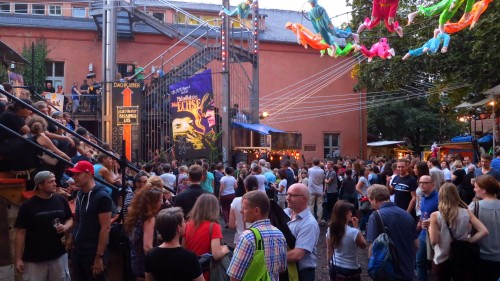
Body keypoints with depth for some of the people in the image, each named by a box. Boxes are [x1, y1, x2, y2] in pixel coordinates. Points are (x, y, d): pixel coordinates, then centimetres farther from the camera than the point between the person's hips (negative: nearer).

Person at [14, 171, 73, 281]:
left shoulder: (61, 200, 1)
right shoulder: (27, 206, -9)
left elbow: (70, 219, 13)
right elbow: (20, 233, -7)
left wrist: (66, 227, -10)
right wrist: (18, 259, -8)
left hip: (59, 255, 3)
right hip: (34, 259, -3)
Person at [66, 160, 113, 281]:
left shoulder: (102, 197, -15)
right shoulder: (80, 195, 7)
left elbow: (105, 228, -17)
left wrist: (99, 256, -19)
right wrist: (71, 237, 3)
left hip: (94, 253, -7)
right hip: (77, 252, 7)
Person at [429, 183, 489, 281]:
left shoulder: (435, 216, -14)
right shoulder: (467, 213, -6)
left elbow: (433, 242, -14)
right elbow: (484, 231, -11)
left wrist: (430, 229, 3)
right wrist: (468, 241, -2)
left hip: (441, 261, -1)